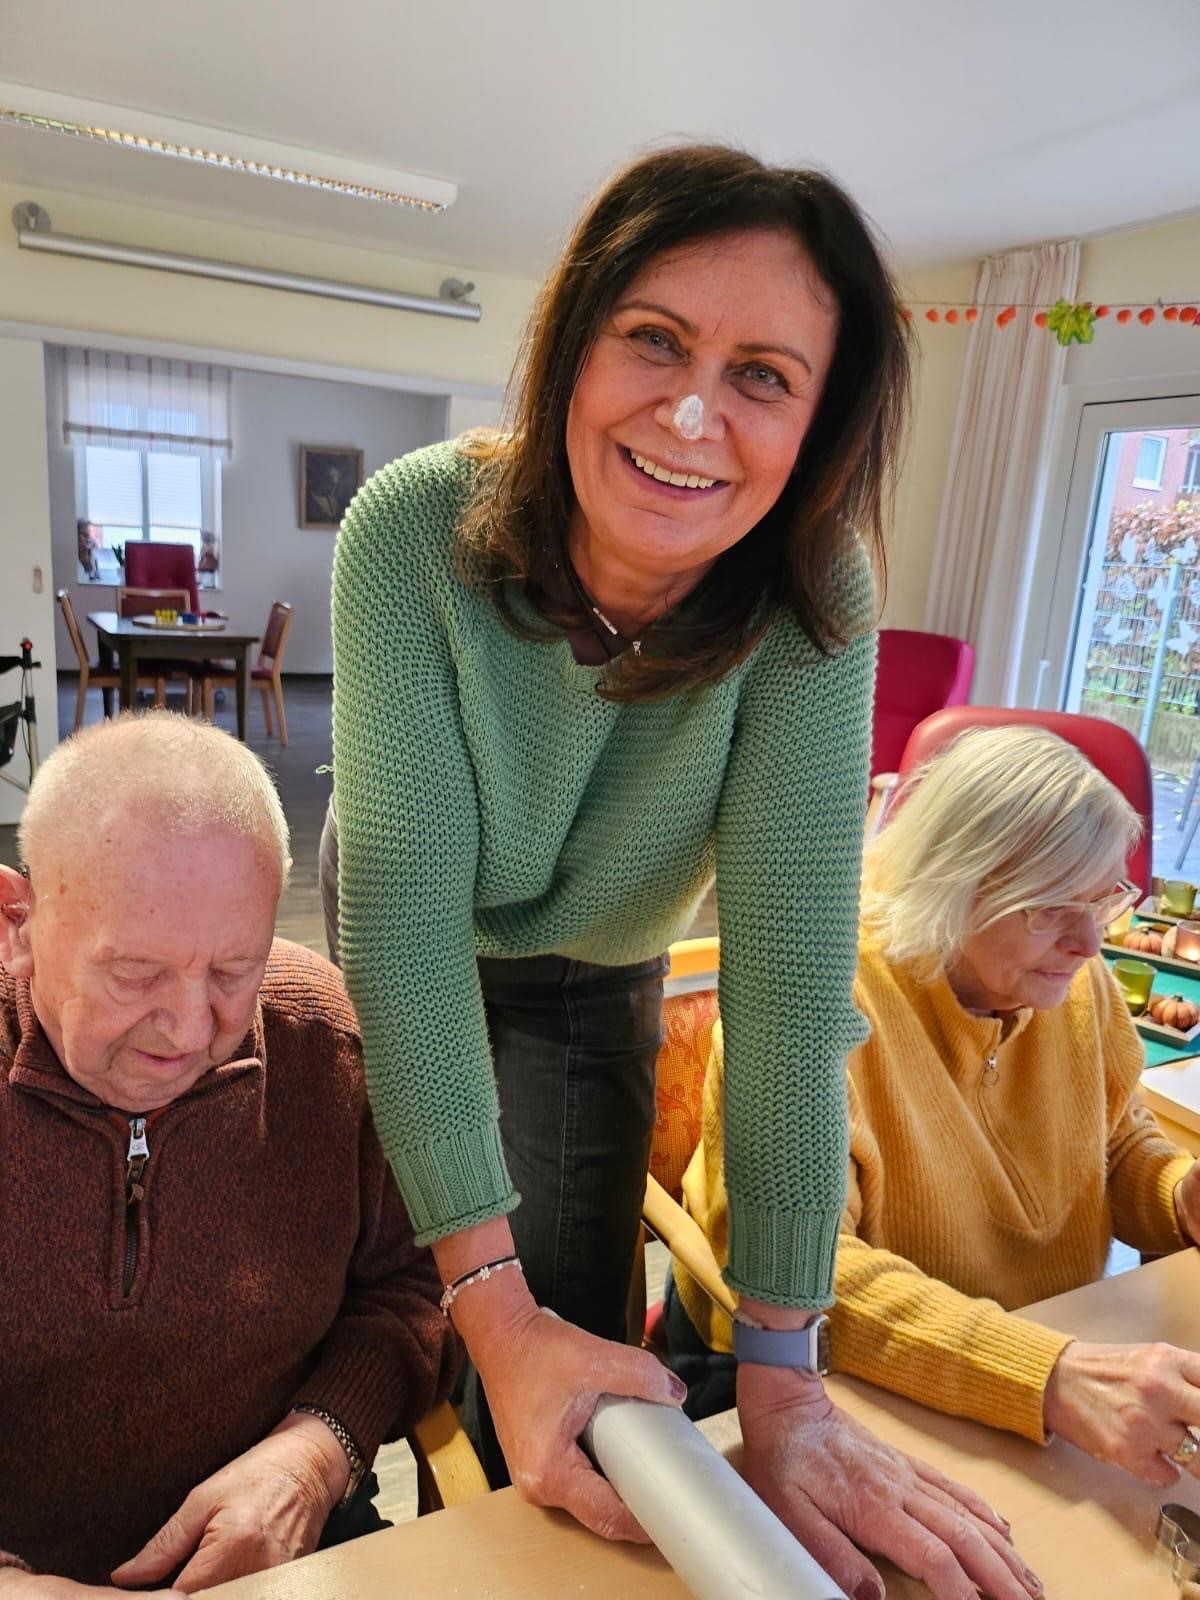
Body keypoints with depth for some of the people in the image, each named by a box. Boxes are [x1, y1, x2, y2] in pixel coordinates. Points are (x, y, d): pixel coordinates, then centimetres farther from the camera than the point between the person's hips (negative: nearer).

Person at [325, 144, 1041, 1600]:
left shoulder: (812, 605, -28)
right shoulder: (418, 529, -31)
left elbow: (787, 964, -30)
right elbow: (406, 896, -33)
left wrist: (779, 1372, -29)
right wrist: (493, 1301, -35)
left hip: (593, 982, 0)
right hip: (383, 962, 1)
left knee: (570, 1334, 6)